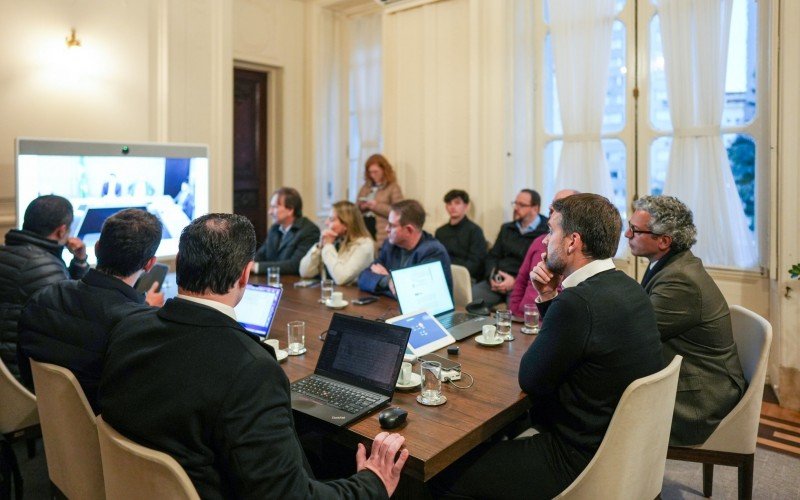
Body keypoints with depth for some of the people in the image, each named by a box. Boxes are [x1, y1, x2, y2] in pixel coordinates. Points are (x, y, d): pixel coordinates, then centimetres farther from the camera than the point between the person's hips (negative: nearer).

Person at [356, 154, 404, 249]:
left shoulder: (393, 188, 1)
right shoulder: (365, 187, 18)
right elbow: (356, 208, 22)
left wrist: (377, 206, -14)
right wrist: (361, 207, -1)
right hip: (364, 226, 5)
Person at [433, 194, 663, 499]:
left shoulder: (578, 302, -28)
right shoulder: (625, 287, 3)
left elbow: (530, 380, -14)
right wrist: (549, 299, -1)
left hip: (578, 460, -10)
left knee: (441, 471, -2)